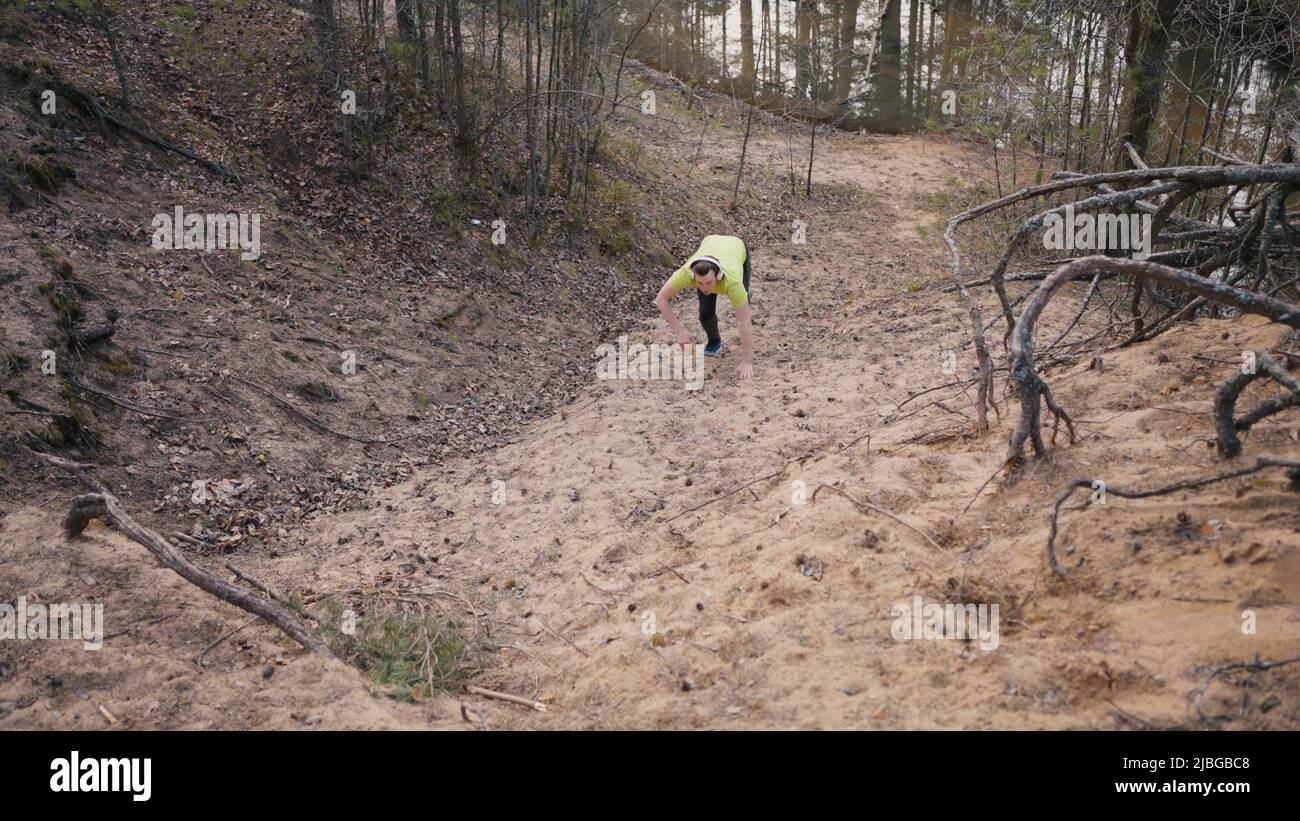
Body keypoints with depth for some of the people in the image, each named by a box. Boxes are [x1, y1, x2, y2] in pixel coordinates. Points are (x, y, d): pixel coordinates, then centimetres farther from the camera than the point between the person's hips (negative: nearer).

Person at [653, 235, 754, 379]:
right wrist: (680, 331, -36)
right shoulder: (686, 272, -45)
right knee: (706, 310, -13)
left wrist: (747, 362, -43)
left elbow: (745, 323, -43)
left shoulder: (731, 280, -49)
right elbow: (660, 299, -31)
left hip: (738, 248, -1)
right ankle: (714, 340, 19)